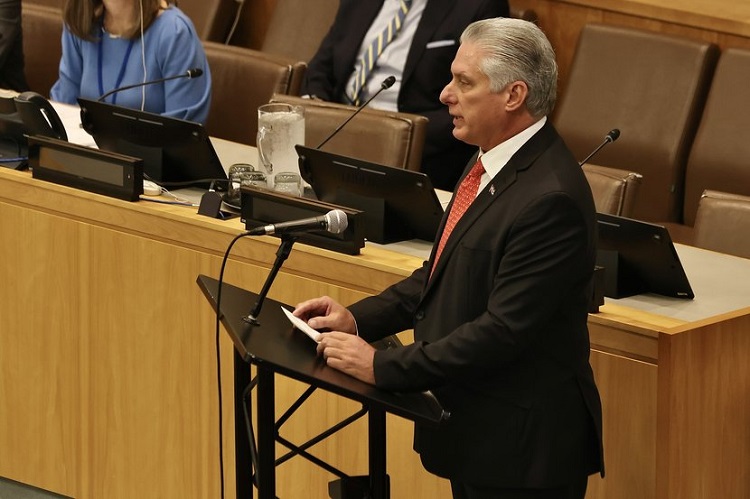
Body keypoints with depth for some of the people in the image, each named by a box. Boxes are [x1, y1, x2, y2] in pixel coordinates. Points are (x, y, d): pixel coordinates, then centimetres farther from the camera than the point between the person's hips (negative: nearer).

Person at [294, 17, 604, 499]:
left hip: (520, 445, -9)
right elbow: (445, 272, 15)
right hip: (476, 430, 9)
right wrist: (359, 316, 2)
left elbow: (504, 329, -26)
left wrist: (383, 365, -22)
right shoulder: (495, 162, 6)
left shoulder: (550, 198, -25)